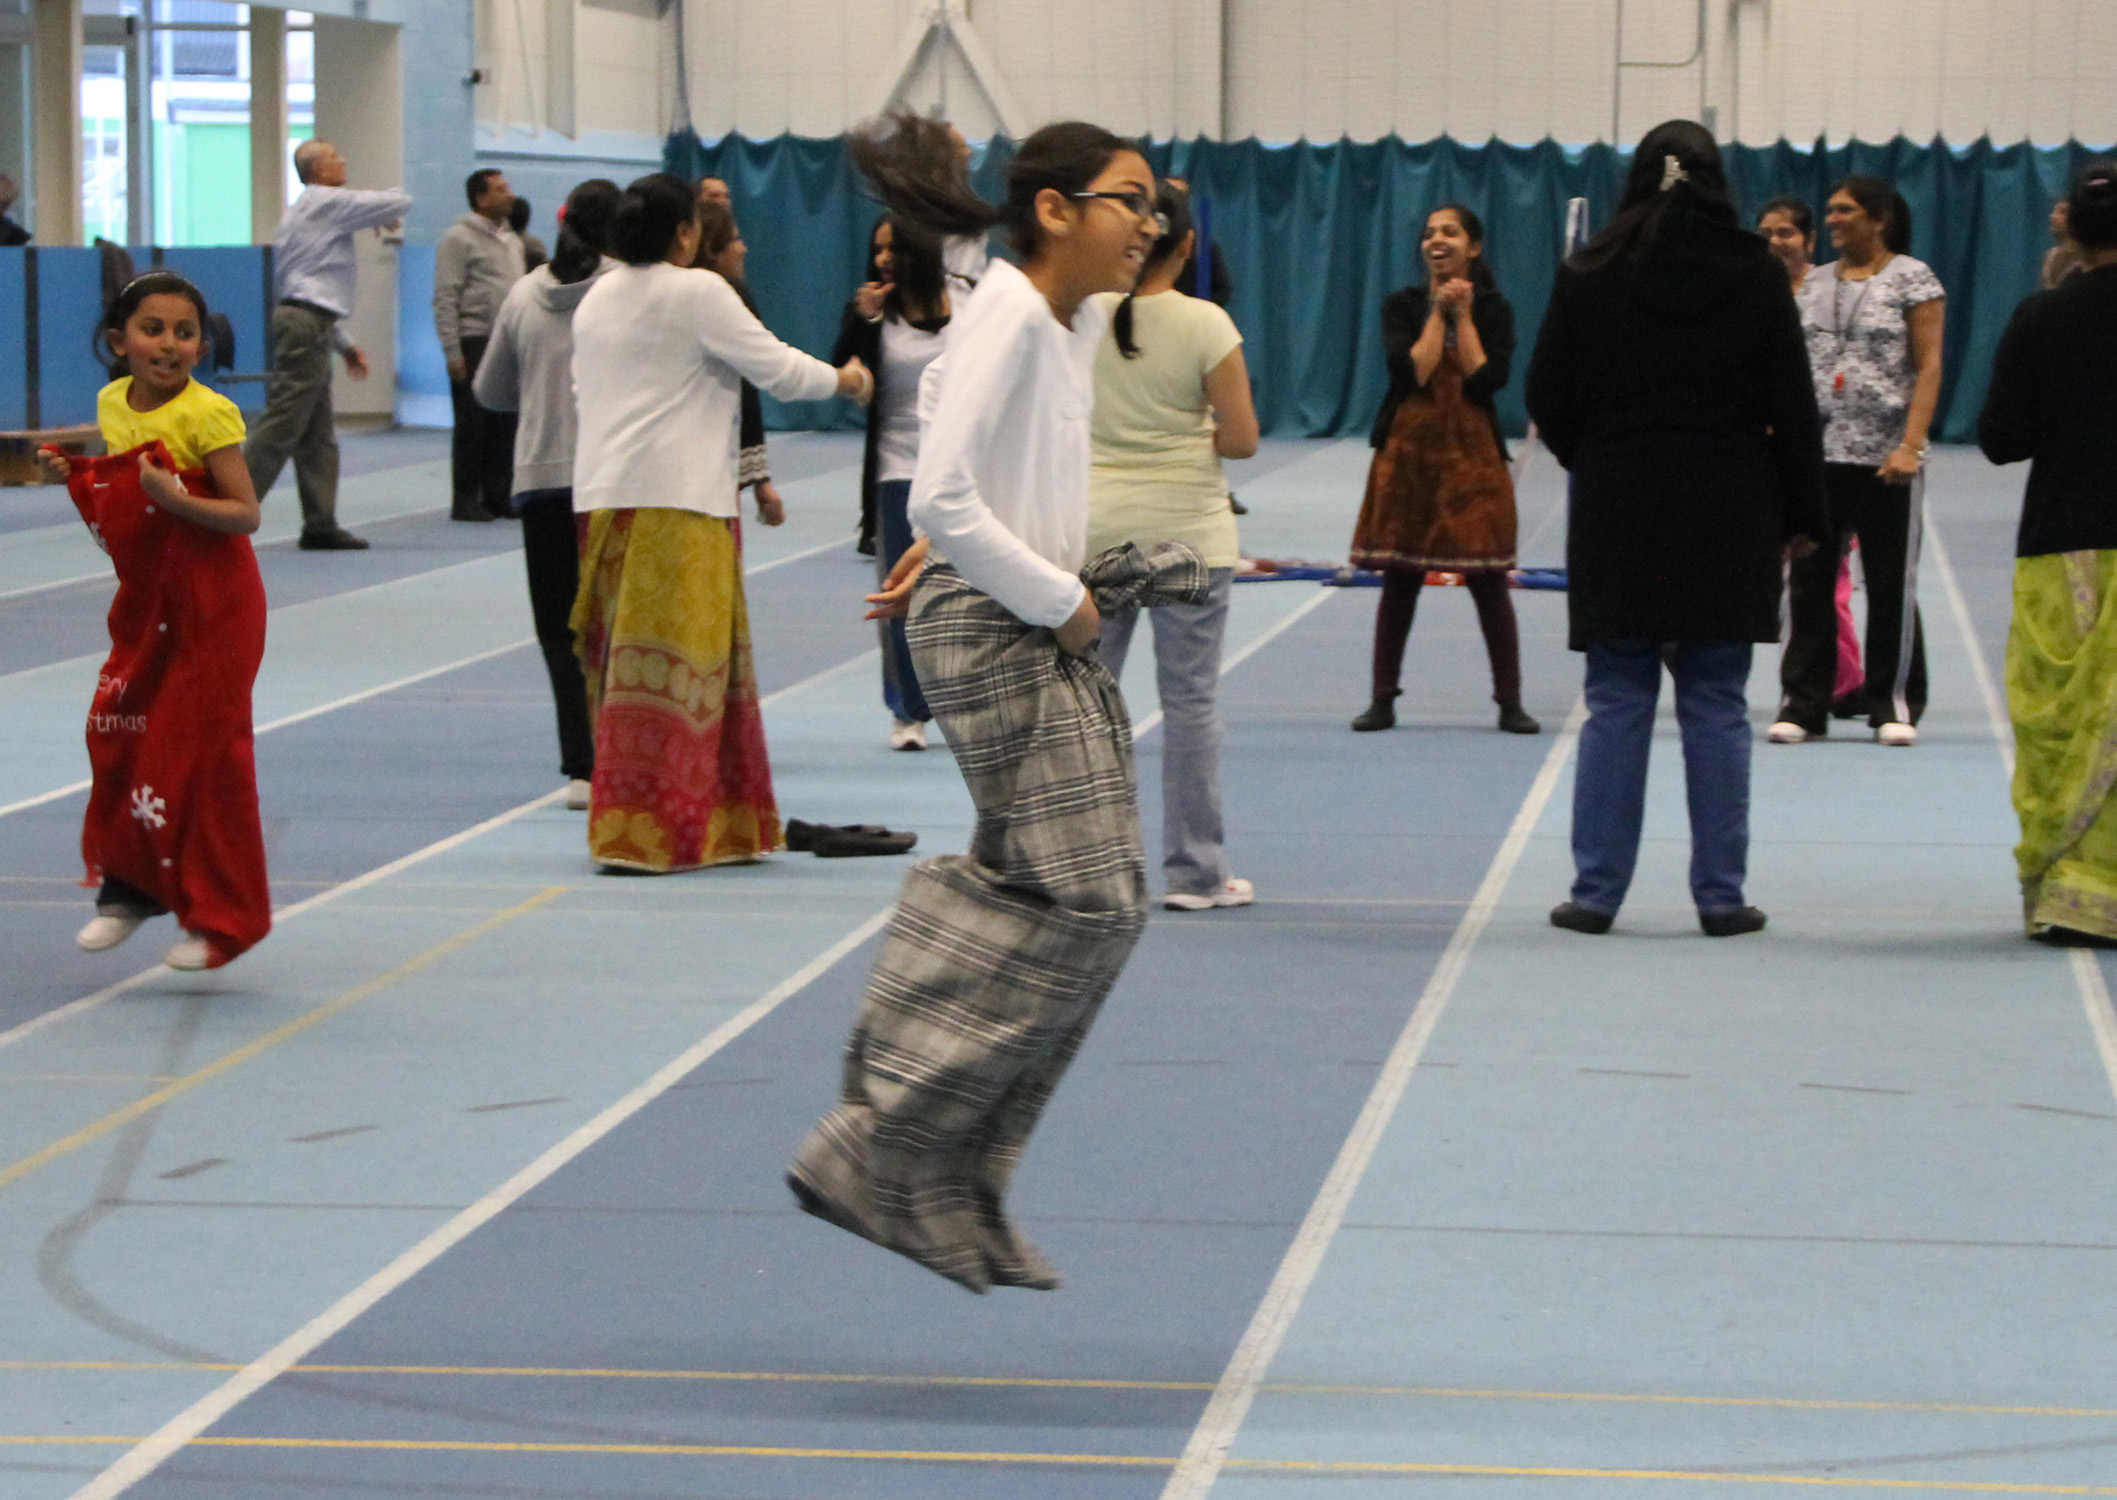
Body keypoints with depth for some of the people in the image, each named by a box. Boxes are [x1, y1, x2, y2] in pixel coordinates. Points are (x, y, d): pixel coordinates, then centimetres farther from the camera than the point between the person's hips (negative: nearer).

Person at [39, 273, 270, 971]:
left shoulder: (207, 415, -17)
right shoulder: (113, 404, 5)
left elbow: (246, 514, -19)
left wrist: (176, 500, -32)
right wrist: (74, 476, 2)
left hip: (211, 606, -7)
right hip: (145, 601, 7)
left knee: (202, 750, -2)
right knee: (115, 731, 8)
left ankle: (220, 914, 11)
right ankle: (130, 887, 28)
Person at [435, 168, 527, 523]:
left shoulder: (512, 241, 19)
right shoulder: (459, 238, -6)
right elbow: (446, 300, -11)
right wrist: (453, 352, -16)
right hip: (474, 345, -7)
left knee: (505, 424, 6)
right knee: (473, 424, -4)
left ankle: (497, 496, 12)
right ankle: (465, 500, 2)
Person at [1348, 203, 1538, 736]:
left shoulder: (1493, 310, 4)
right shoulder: (1403, 306, 4)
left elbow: (1489, 379, -11)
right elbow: (1410, 371, -12)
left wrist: (1464, 316, -8)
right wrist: (1439, 312, -8)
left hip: (1472, 454, -1)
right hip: (1408, 453, 1)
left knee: (1488, 581, -2)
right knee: (1399, 581, 3)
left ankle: (1510, 702, 4)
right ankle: (1383, 699, 11)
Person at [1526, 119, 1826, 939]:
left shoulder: (1589, 274, -1)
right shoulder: (1753, 273, -1)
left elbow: (1548, 397, 3)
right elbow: (1793, 408, 1)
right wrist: (1800, 515, 8)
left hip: (1618, 512, 0)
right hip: (1728, 519, 0)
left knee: (1615, 705, 4)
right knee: (1717, 709, 3)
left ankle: (1595, 889, 3)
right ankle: (1720, 896, 4)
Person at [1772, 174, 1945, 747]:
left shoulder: (1912, 279, -1)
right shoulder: (1813, 284, 14)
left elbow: (1929, 367, -6)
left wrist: (1910, 446, -15)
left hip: (1884, 459, -4)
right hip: (1814, 454, 4)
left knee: (1891, 584, 2)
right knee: (1807, 581, 3)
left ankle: (1894, 705, 11)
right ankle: (1802, 703, 8)